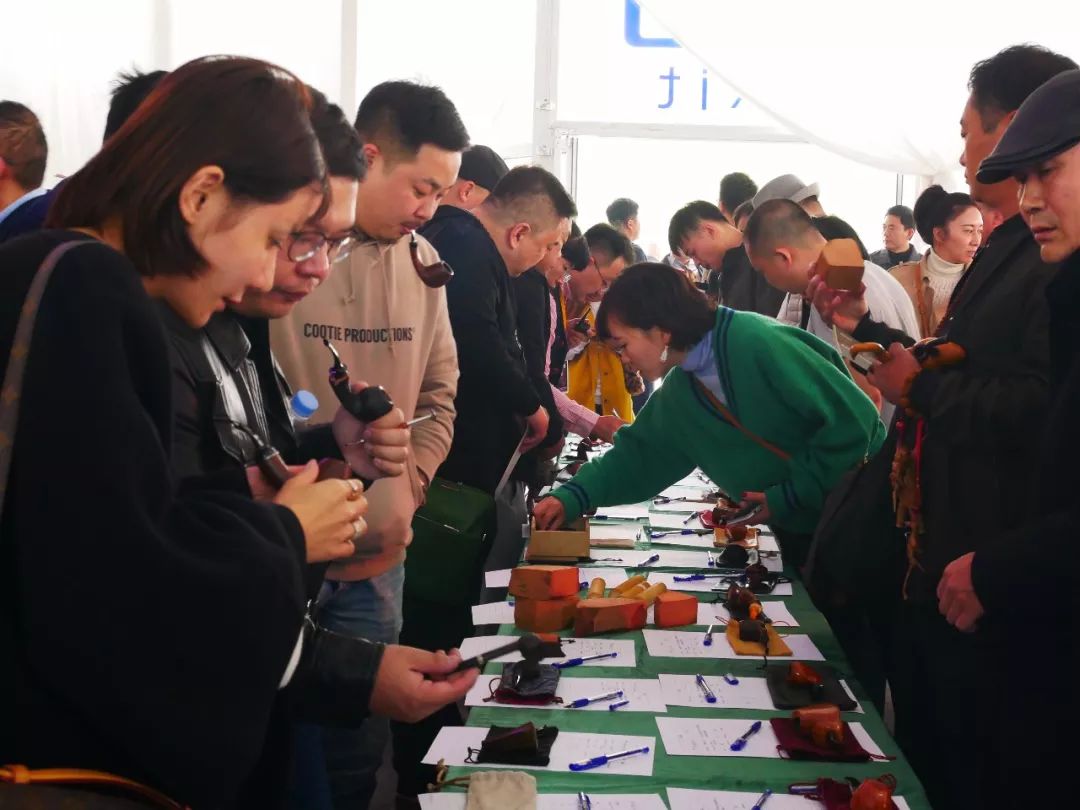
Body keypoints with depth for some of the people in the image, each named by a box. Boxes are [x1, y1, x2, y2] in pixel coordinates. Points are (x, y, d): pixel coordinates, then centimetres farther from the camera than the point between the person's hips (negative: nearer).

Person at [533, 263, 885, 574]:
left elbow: (852, 420, -26)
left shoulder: (759, 344, -25)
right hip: (799, 531, 8)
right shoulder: (679, 393, 2)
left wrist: (789, 496, -21)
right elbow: (637, 454, 12)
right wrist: (572, 497, -1)